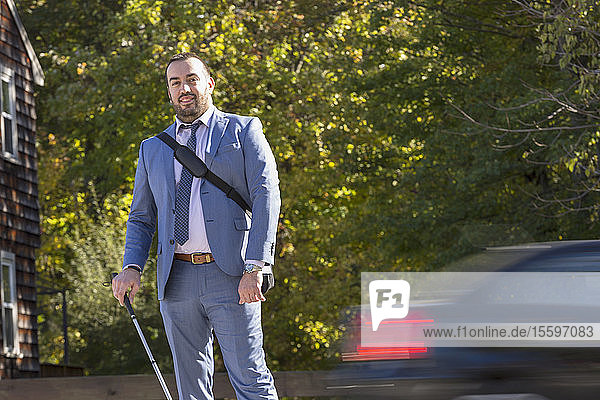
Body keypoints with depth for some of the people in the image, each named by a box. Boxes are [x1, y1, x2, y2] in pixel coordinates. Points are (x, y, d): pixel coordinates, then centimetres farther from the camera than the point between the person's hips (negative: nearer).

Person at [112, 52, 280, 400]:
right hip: (177, 278, 4)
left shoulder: (243, 130, 8)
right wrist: (132, 268, 0)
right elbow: (141, 218, 22)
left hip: (231, 276, -4)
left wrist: (255, 268, -15)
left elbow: (266, 195, -3)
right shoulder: (153, 149, 20)